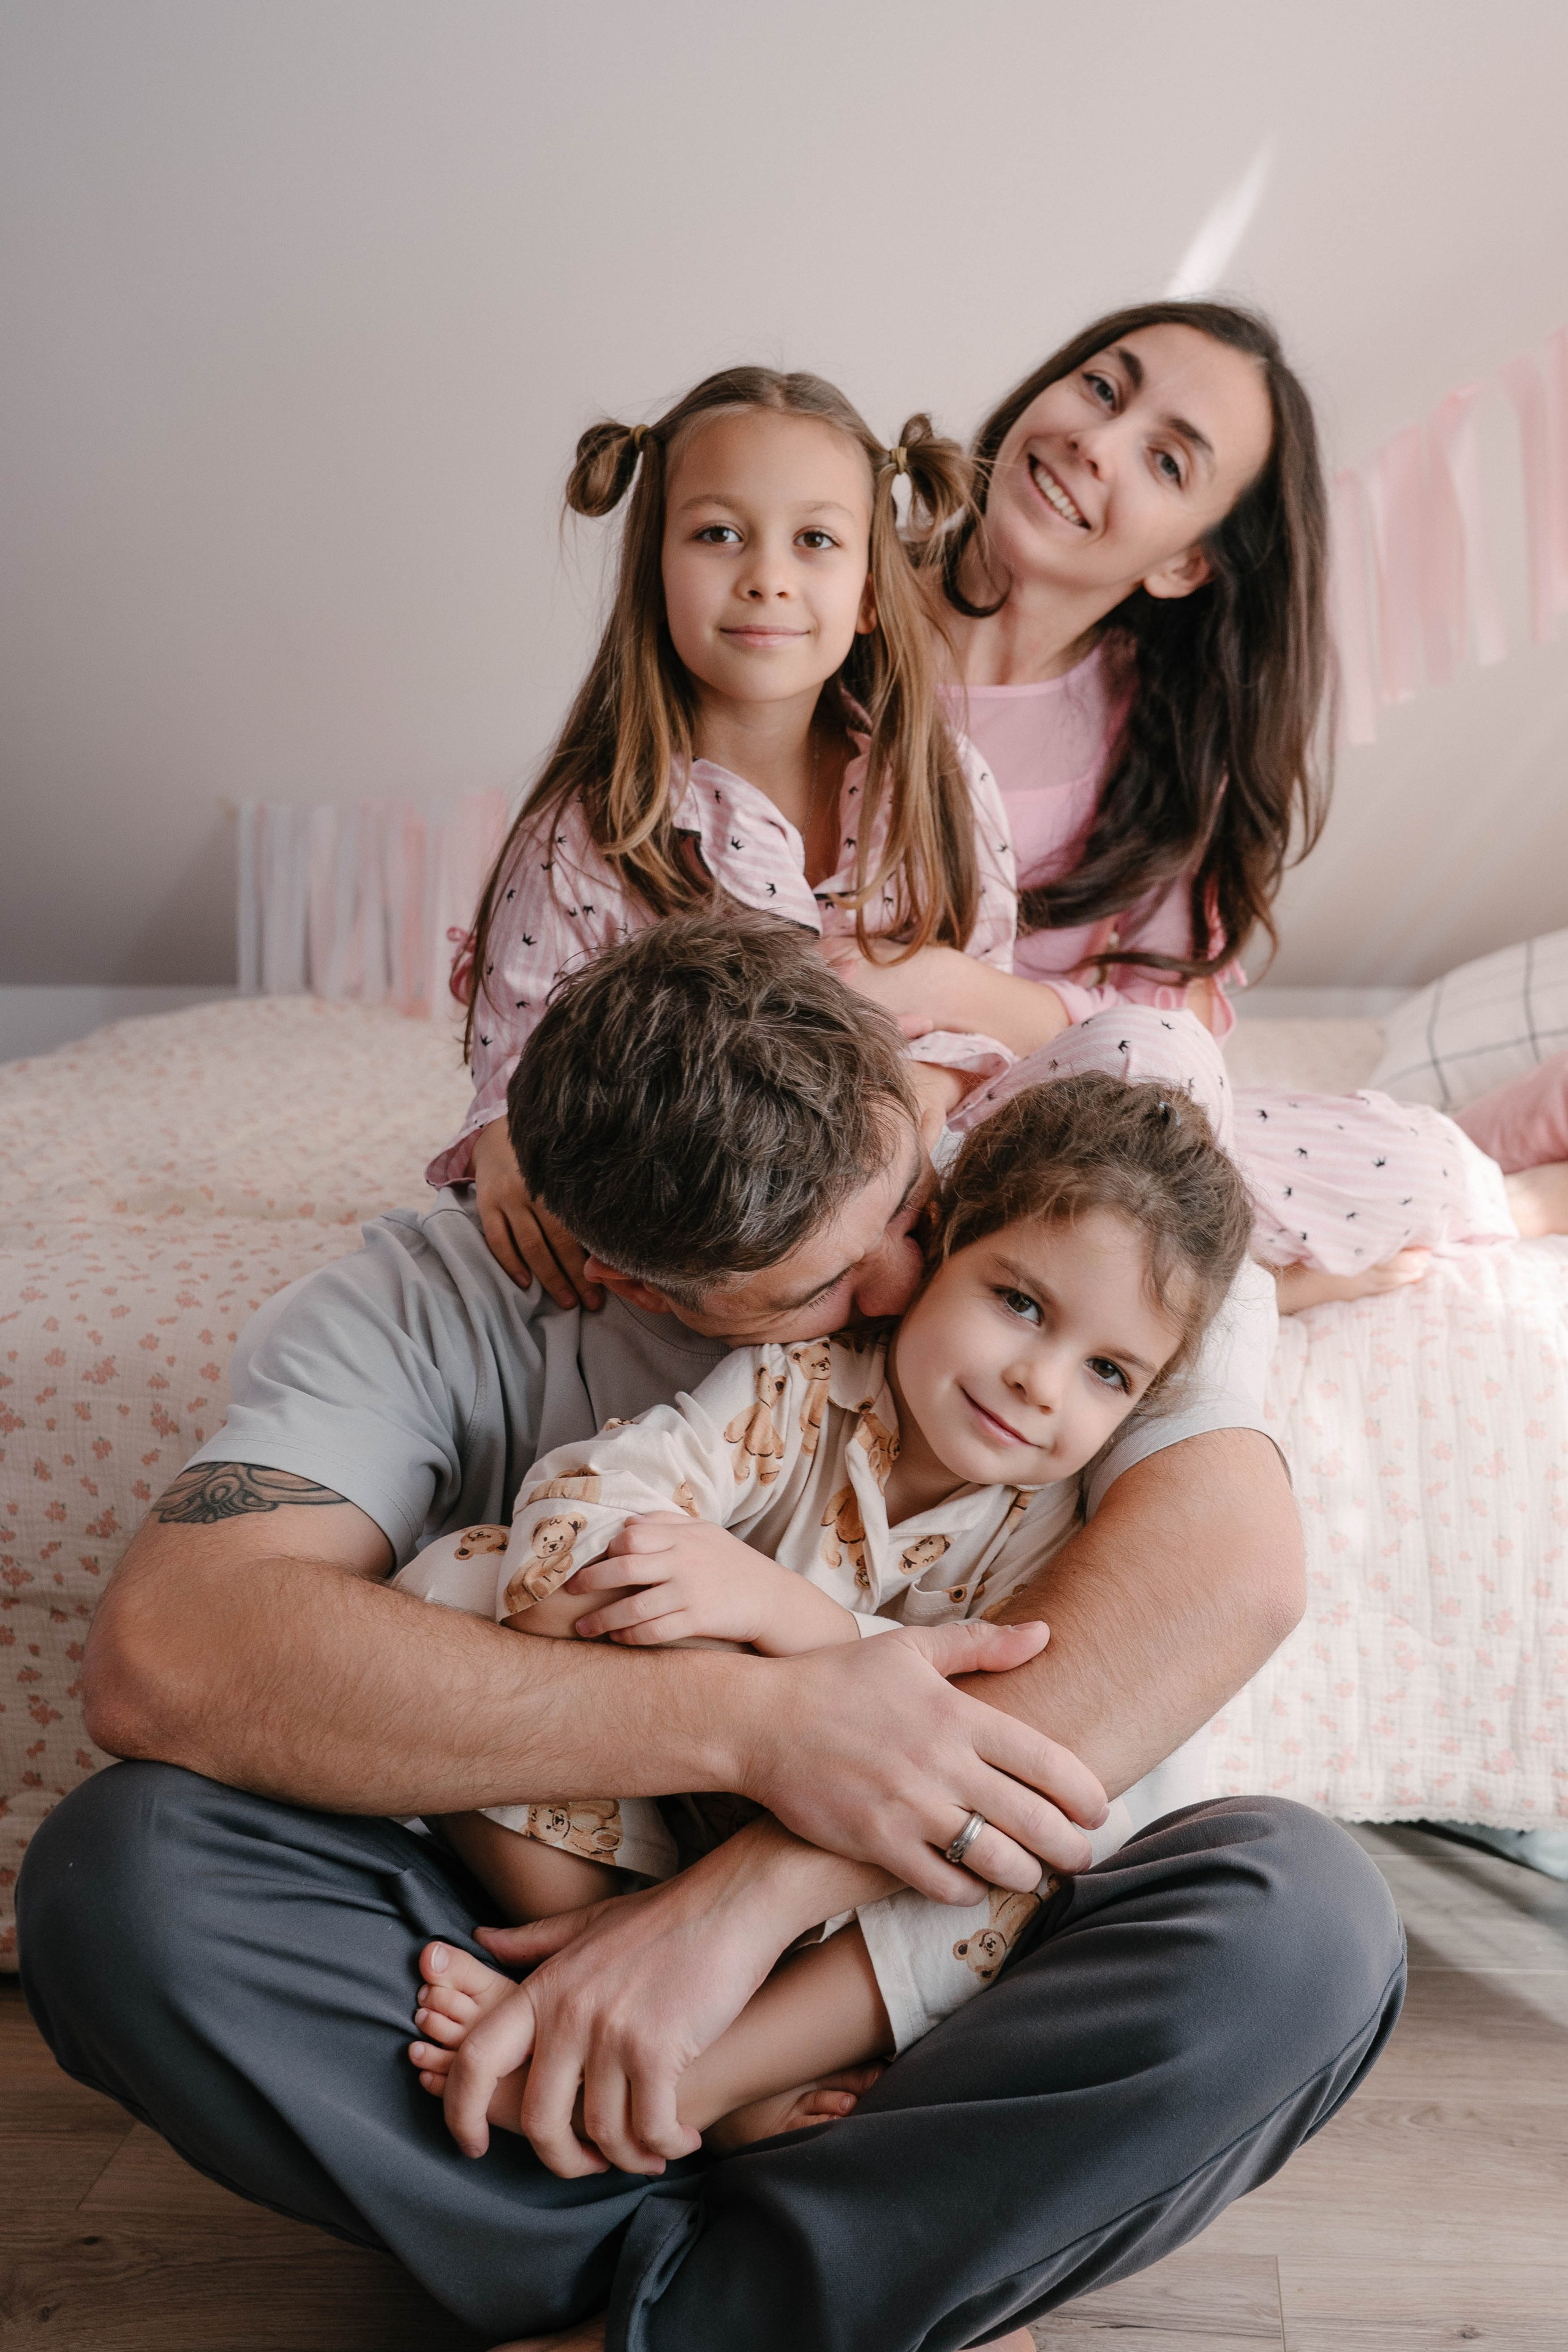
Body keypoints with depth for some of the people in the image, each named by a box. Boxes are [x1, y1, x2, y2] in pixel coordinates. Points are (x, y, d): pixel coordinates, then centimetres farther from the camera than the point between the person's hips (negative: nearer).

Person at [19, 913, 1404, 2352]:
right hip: (572, 1955, 1)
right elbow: (162, 1662, -26)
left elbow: (1235, 1563, -27)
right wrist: (762, 1723, -32)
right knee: (120, 1867, -23)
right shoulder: (430, 1306, -11)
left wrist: (756, 1887, -32)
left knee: (1304, 1911, -29)